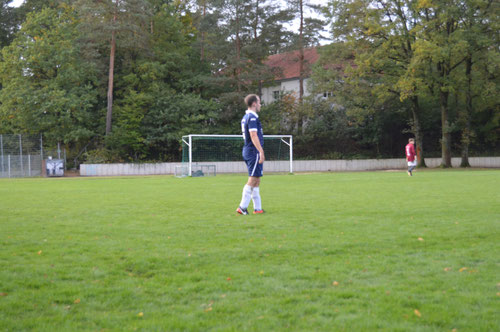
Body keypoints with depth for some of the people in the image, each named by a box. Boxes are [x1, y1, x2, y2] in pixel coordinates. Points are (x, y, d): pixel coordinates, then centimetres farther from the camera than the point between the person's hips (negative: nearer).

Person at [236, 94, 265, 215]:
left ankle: (257, 208, 13)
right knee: (252, 180, -8)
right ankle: (242, 207, -9)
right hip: (254, 151, -10)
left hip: (248, 151, 10)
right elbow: (253, 136, -21)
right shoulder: (252, 117, -13)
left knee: (256, 181, 11)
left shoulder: (246, 117, 18)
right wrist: (261, 152, -22)